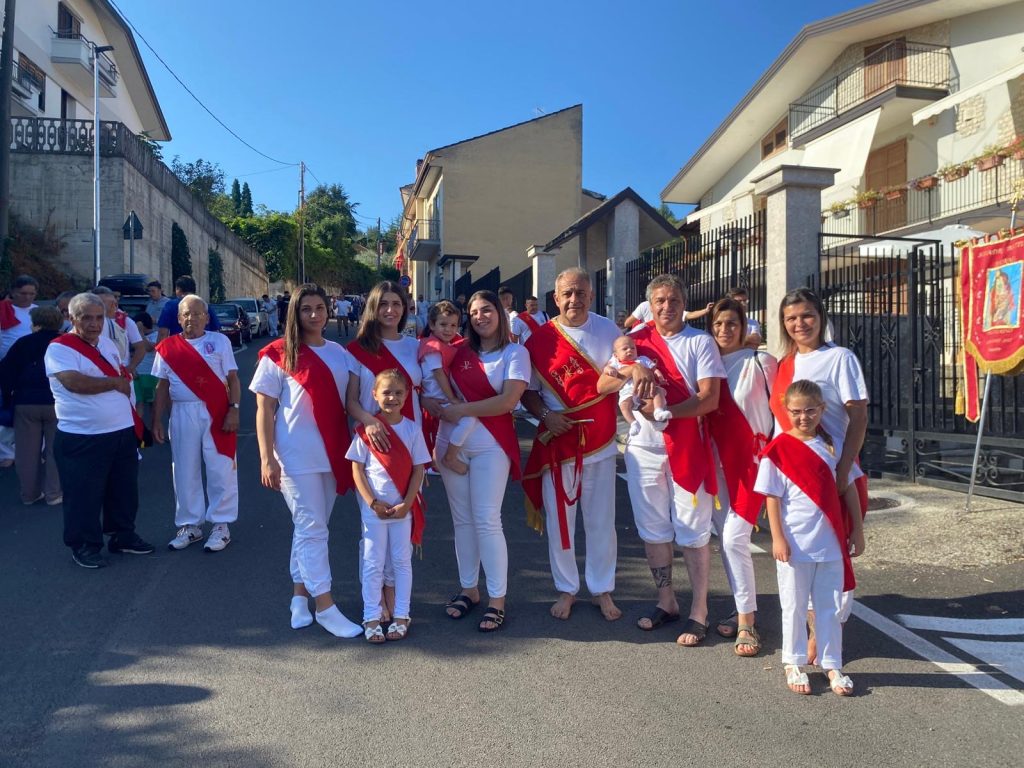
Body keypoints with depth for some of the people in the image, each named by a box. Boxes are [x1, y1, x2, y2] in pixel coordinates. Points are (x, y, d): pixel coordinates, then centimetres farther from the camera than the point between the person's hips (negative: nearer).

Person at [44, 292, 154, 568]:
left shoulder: (106, 343, 12)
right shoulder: (59, 348, -12)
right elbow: (75, 383, -26)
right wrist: (115, 383, -14)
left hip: (123, 431, 7)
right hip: (82, 439, -7)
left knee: (125, 490, 16)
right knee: (84, 495, 4)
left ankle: (123, 536, 31)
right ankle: (85, 546, 19)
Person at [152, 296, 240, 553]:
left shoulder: (219, 341, 3)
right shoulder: (167, 347, 8)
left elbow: (233, 379, -1)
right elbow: (162, 387, 11)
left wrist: (233, 410, -11)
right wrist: (157, 421, 7)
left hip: (216, 414, -3)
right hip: (182, 414, 3)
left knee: (220, 470, 0)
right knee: (184, 472, 9)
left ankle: (221, 525, 10)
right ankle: (190, 525, 22)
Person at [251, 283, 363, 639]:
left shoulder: (340, 353, 9)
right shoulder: (278, 354, -3)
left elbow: (348, 401, 14)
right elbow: (264, 409, -5)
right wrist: (267, 459, -12)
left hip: (332, 454, 5)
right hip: (296, 457, -5)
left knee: (311, 528, 14)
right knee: (312, 529, -4)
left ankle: (300, 596, 27)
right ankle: (325, 607, 3)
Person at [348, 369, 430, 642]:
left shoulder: (412, 429, -1)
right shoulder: (366, 430, -5)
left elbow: (419, 470, -1)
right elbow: (357, 469, -4)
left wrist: (406, 504, -10)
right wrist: (373, 503, -11)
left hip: (404, 507, 1)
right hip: (373, 508, -1)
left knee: (402, 561, 10)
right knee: (373, 564, 6)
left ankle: (401, 616, 20)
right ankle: (371, 618, 15)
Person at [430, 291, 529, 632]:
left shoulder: (515, 353, -2)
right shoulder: (459, 352, 8)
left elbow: (509, 400, -15)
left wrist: (461, 410, -15)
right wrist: (439, 408, -9)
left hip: (491, 446, -4)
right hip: (451, 443, 4)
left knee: (486, 520, -5)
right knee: (462, 520, 11)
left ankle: (497, 600, 7)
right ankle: (468, 589, 25)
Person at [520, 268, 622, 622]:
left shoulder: (607, 331, 0)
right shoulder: (540, 338, -1)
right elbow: (527, 390, 5)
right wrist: (545, 415, -12)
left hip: (599, 440, 0)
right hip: (557, 441, 0)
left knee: (601, 520, 8)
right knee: (559, 519, 8)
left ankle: (602, 589, 25)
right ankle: (566, 589, 25)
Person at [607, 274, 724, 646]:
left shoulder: (700, 341, -1)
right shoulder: (636, 341, 8)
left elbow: (710, 398, -11)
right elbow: (602, 385, -3)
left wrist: (665, 410, -21)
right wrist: (633, 369, -21)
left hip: (687, 445, -3)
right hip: (643, 446, 4)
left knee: (692, 530, 2)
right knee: (653, 529, 12)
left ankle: (699, 611, 16)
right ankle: (666, 601, 29)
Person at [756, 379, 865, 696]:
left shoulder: (832, 444, 4)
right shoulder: (779, 449, -8)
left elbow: (849, 488, 10)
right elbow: (772, 498, -7)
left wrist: (857, 530, 8)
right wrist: (778, 539, -11)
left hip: (831, 542, 3)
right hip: (795, 544, -3)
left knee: (831, 607, 13)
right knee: (794, 607, 10)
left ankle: (832, 665, 26)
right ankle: (793, 664, 25)